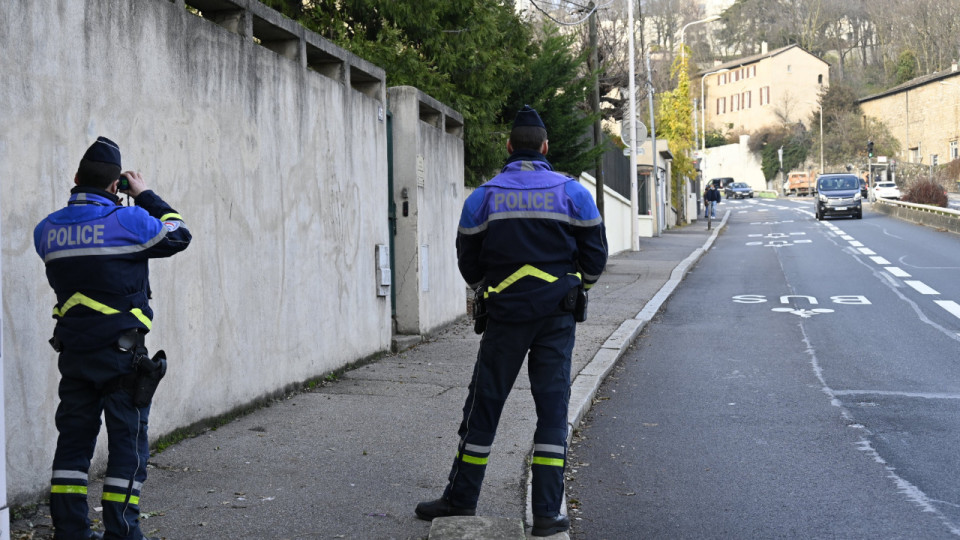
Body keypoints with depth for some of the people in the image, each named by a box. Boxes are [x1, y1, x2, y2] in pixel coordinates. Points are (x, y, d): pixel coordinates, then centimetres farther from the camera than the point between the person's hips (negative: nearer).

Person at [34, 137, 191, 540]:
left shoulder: (48, 229, 3)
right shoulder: (128, 220, -12)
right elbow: (177, 235, 3)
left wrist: (92, 200, 18)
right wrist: (145, 196, 12)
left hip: (73, 352, 5)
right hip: (121, 354, -5)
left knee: (74, 439, 13)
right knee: (128, 442, 2)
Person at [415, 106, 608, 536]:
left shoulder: (483, 198, 0)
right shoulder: (572, 193, -1)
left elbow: (468, 263, 8)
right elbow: (596, 257, 4)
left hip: (505, 314, 0)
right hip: (558, 316, 0)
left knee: (484, 404, 9)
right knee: (552, 405, 3)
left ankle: (461, 498, 18)